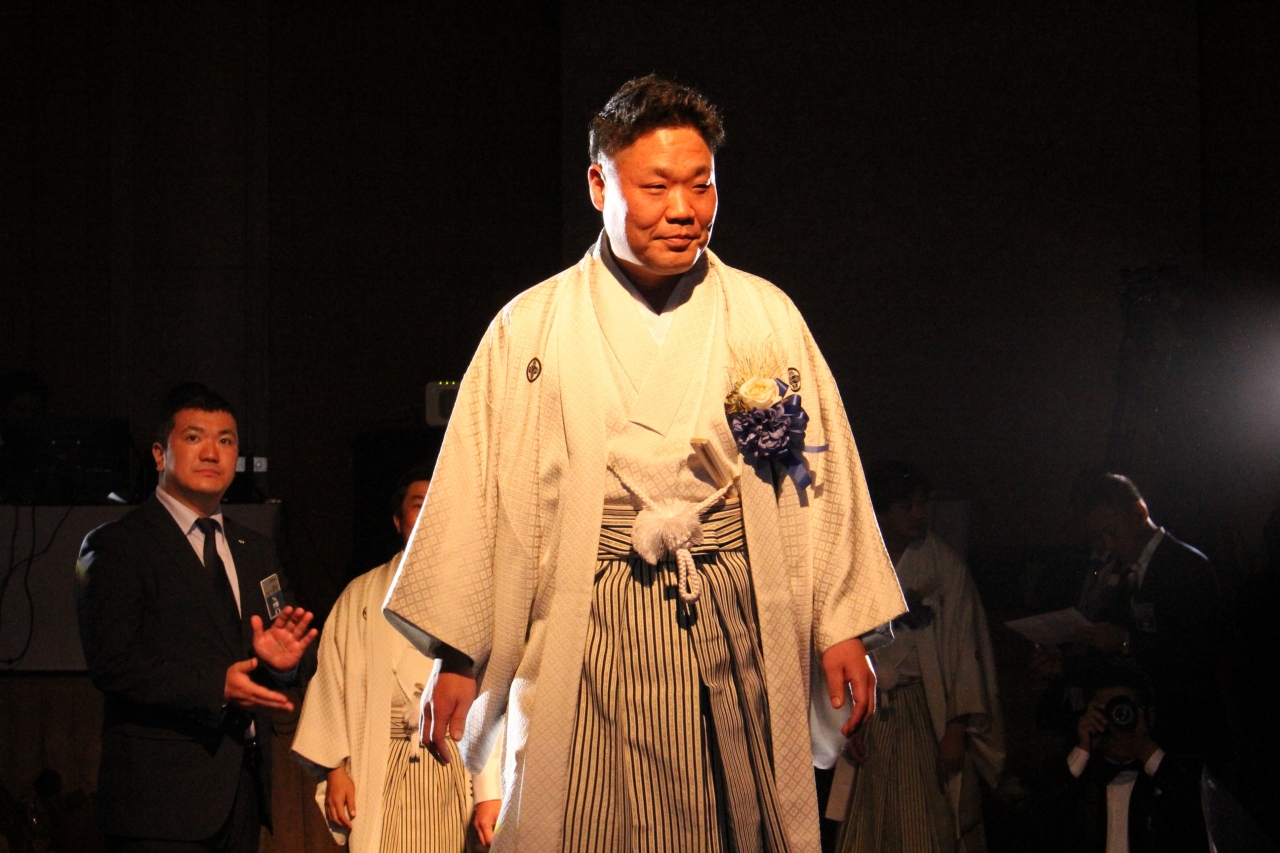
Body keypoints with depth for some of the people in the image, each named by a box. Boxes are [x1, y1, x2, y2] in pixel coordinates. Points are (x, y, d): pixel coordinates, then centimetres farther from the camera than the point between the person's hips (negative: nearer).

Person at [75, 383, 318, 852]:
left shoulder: (256, 550, 21)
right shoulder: (115, 546, -2)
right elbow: (111, 663, -14)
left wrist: (285, 659, -8)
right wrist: (215, 687, -22)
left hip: (244, 793, 7)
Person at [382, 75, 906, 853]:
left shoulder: (767, 317, 9)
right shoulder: (531, 328, 5)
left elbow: (822, 469, 10)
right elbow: (476, 487, 5)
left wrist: (842, 628, 4)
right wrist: (457, 654, 2)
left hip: (737, 631, 1)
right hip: (590, 637, -1)